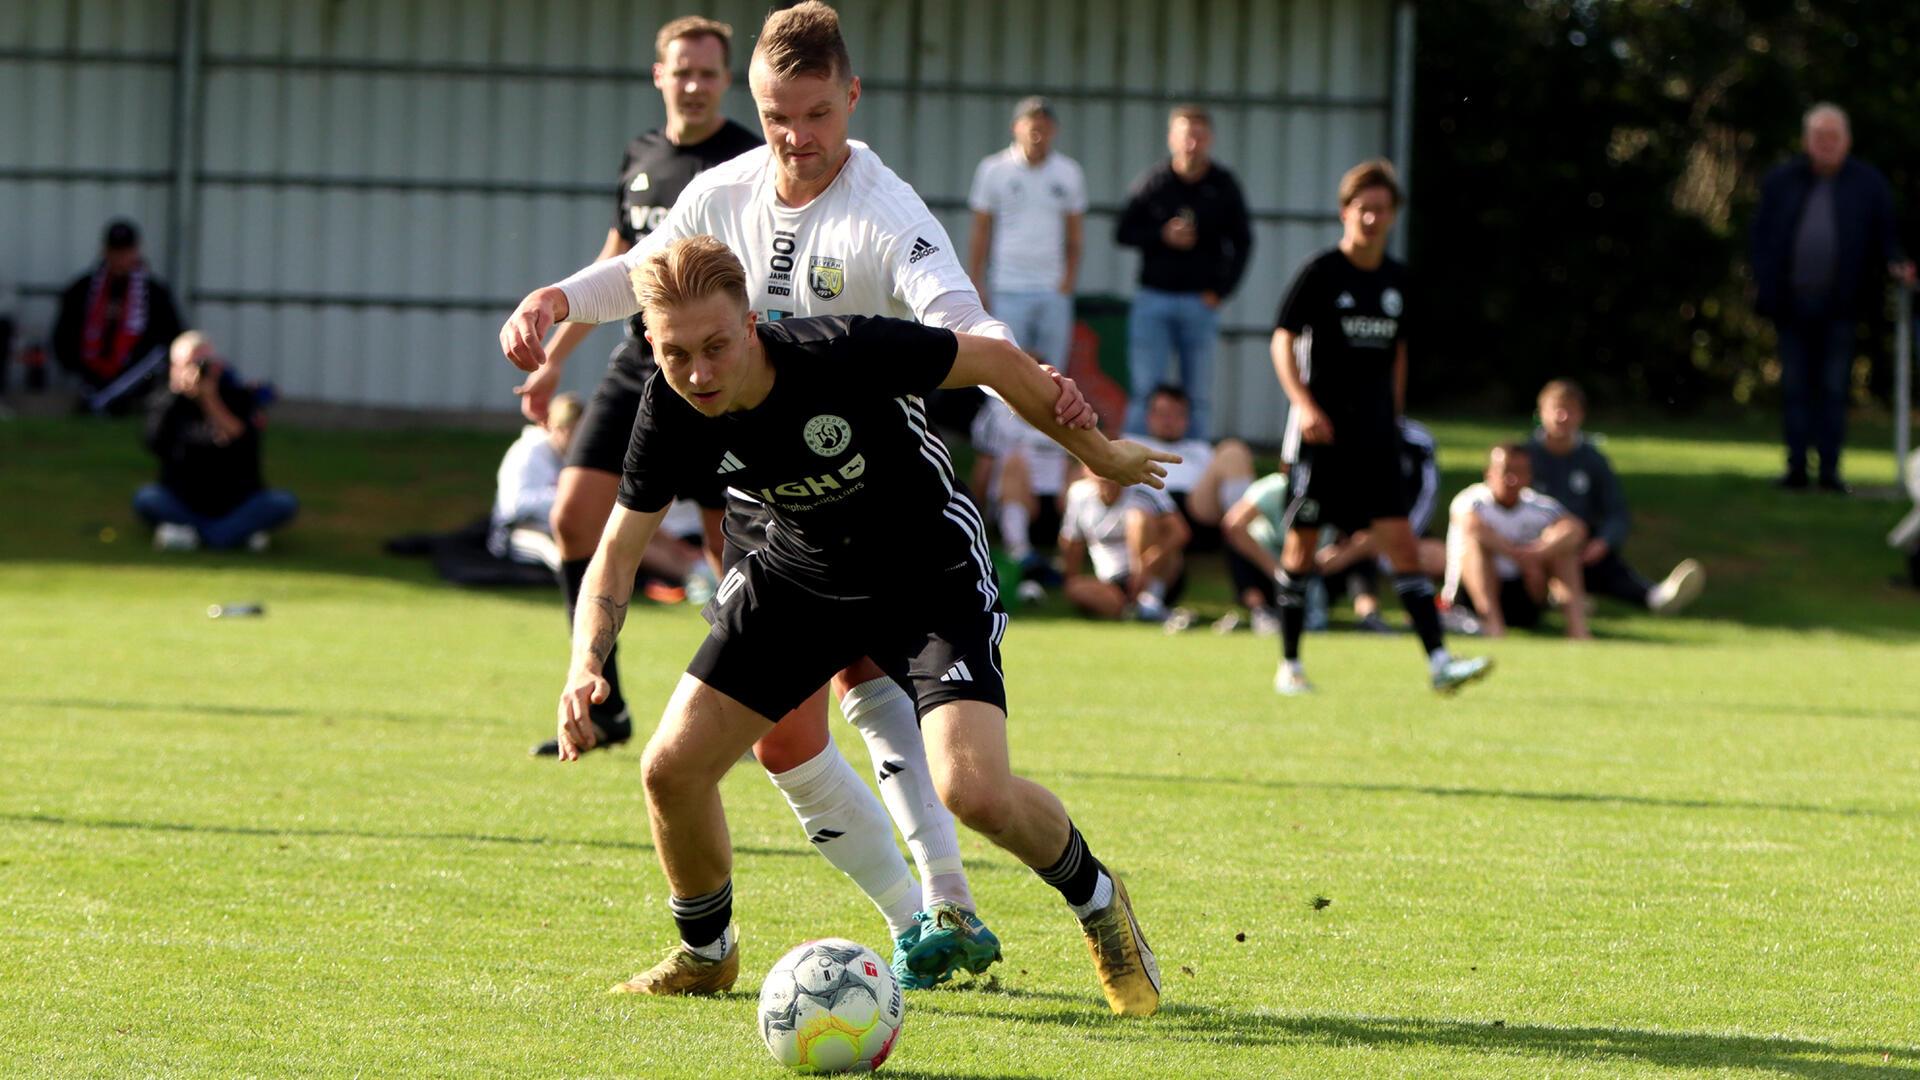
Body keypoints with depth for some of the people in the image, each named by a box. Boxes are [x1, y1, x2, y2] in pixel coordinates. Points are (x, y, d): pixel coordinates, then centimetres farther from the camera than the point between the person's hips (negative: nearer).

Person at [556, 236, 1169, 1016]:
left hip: (934, 576, -4)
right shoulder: (671, 412, -20)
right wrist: (586, 666, -28)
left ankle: (1095, 899, 10)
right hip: (800, 575, 5)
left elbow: (997, 361, -17)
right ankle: (706, 954, 23)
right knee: (672, 769, -6)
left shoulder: (844, 353, -33)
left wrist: (1099, 453, -3)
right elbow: (618, 550, -9)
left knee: (975, 792, -24)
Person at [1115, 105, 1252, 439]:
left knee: (1199, 397, 3)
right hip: (1153, 297, -1)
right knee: (1145, 390, -3)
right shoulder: (1152, 183, 0)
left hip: (1201, 302, 1)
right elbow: (1123, 233, 5)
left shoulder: (1223, 186, 2)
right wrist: (1162, 236, -13)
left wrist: (1221, 290, 0)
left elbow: (1242, 242, 10)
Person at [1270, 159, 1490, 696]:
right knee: (1302, 545, 2)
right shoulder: (1321, 272, -6)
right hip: (1321, 430, -4)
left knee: (1401, 543, -6)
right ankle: (1289, 665, 14)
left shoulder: (1397, 279, 9)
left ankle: (1439, 662, -12)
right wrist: (1304, 404, -18)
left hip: (1374, 432, 4)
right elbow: (1282, 340, -6)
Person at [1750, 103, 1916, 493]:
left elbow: (1885, 236, 6)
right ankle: (1796, 467, 6)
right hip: (1792, 306, 2)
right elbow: (1762, 236, 9)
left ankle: (1830, 470, 0)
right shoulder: (1780, 181, 9)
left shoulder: (1868, 183, 6)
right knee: (1796, 387, 3)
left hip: (1839, 306, -1)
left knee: (1834, 388, -2)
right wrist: (1762, 283, -2)